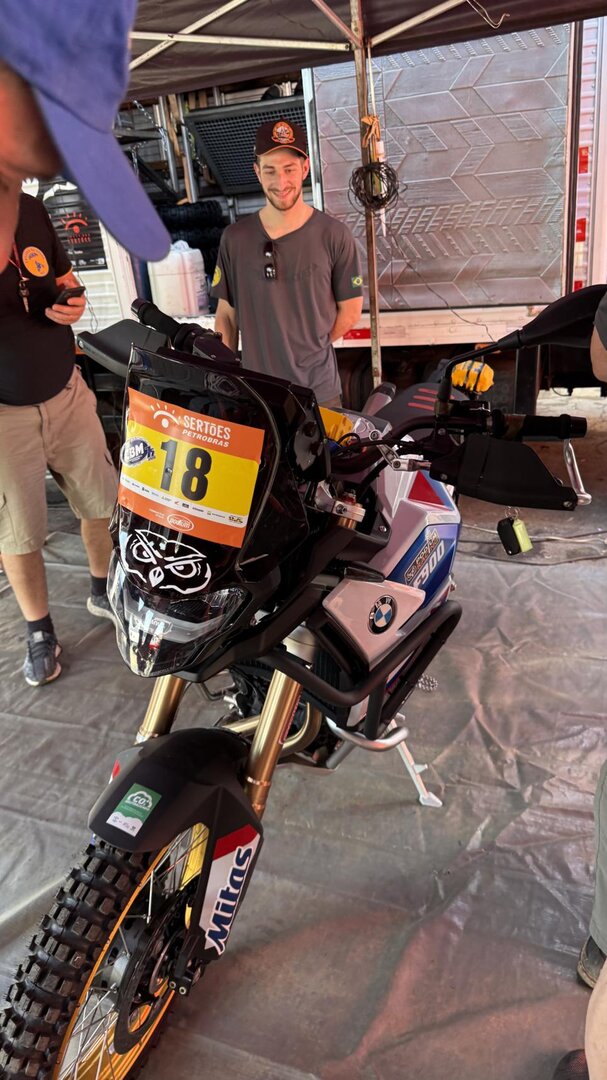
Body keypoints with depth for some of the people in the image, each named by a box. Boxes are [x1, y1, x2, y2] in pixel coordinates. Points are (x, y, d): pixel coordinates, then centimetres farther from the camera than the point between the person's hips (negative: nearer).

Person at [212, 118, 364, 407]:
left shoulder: (334, 235, -5)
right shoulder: (235, 239, 0)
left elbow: (350, 310, 3)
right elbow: (226, 315, 4)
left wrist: (311, 347, 3)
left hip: (319, 393, -1)